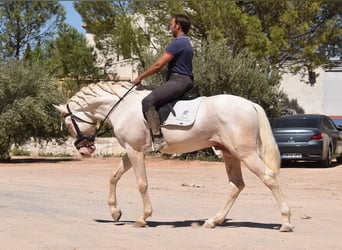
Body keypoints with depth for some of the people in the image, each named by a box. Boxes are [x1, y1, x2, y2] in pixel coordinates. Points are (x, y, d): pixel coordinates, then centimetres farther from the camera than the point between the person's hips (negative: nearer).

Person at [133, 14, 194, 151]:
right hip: (186, 81, 11)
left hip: (178, 81, -11)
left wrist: (140, 77, -6)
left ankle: (158, 139, -31)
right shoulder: (186, 43, 20)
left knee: (148, 101, -23)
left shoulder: (177, 43, -13)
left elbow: (158, 65, -16)